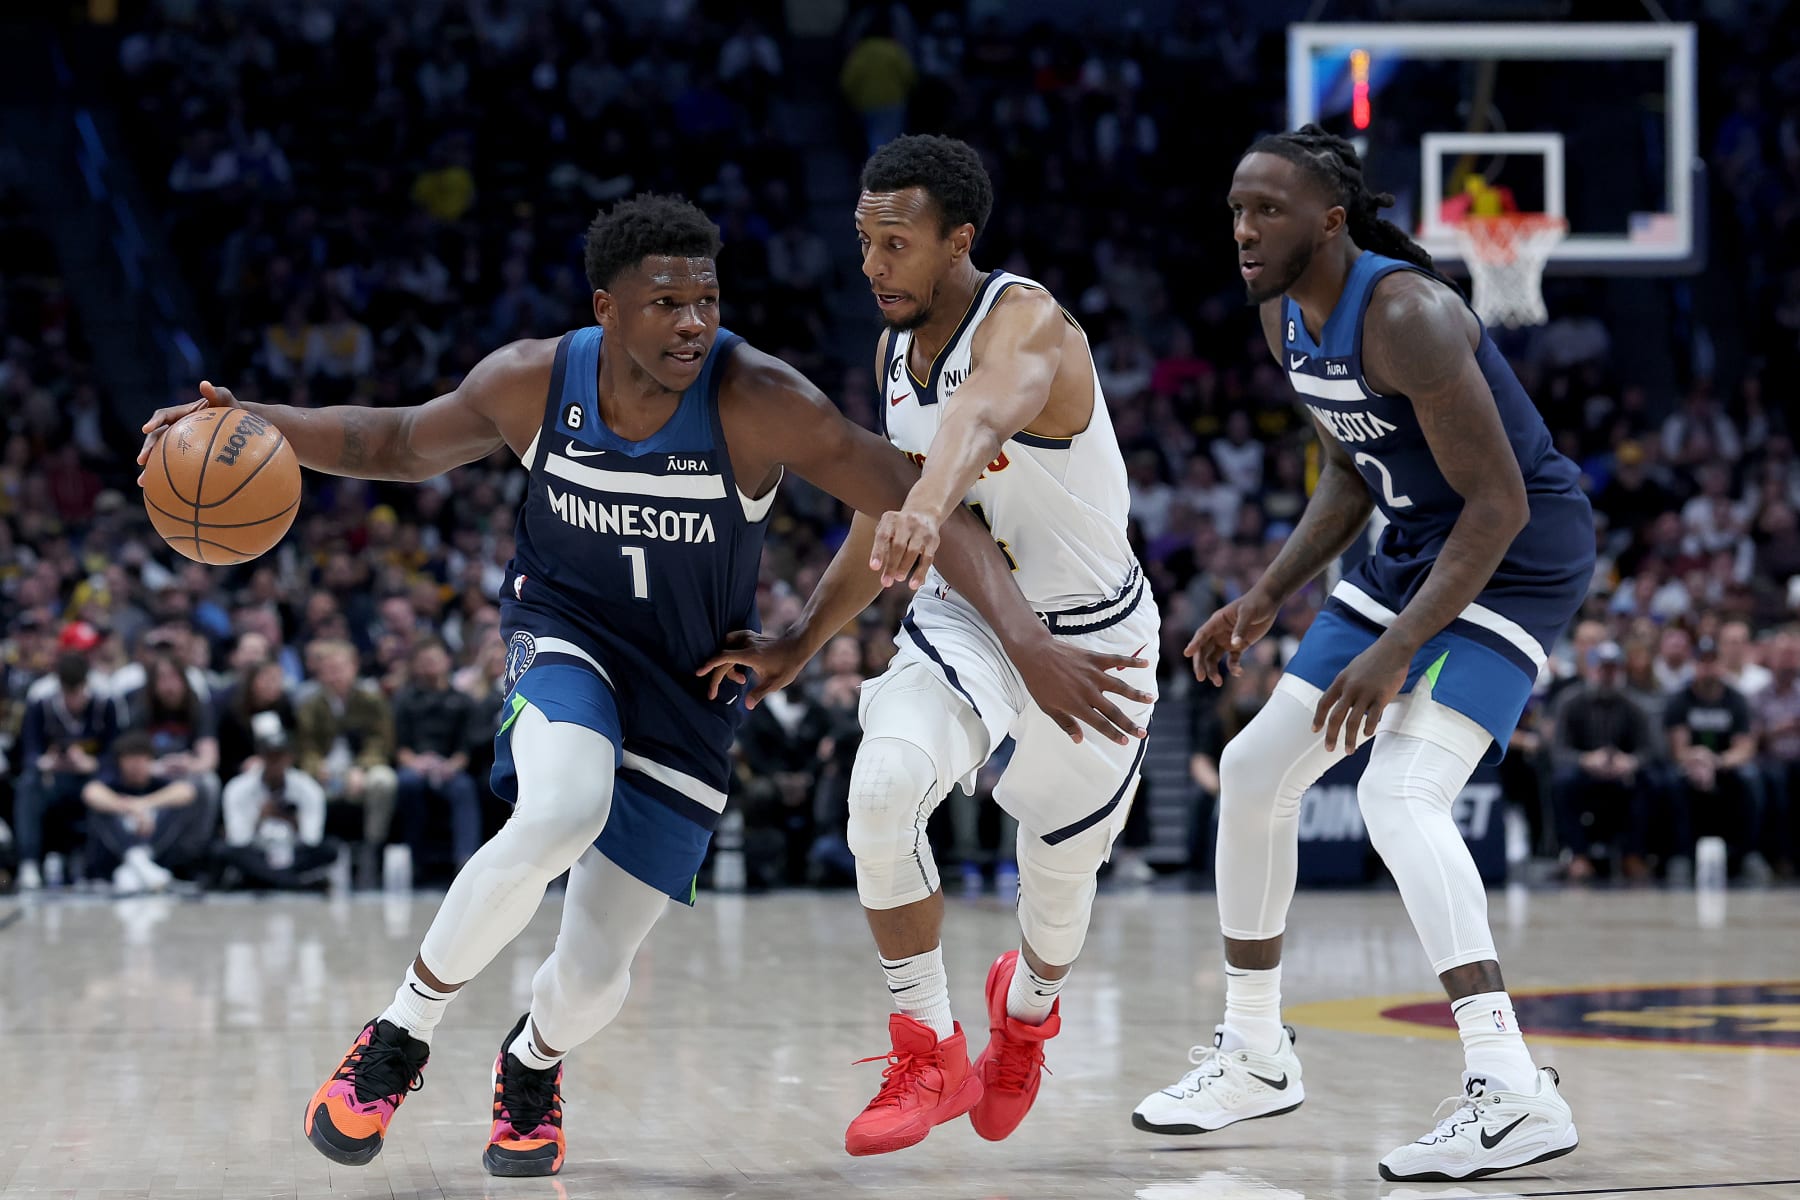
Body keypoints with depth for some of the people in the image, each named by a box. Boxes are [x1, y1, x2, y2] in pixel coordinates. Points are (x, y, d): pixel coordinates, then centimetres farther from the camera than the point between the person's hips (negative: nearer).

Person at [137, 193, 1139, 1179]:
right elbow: (403, 444, 4)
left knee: (595, 974, -3)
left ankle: (533, 1063, 38)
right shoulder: (533, 384, -15)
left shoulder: (758, 402, -25)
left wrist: (1027, 640, -37)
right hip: (568, 639, 0)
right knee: (560, 816, -35)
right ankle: (401, 1037, -13)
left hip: (689, 691, 0)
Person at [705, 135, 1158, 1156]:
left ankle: (1026, 1009, 49)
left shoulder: (1026, 323, -26)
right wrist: (797, 648, 8)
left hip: (1090, 636, -5)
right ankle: (932, 1057, -11)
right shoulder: (894, 348, -2)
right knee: (882, 790, -25)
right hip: (963, 619, 5)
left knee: (1061, 878, 11)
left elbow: (983, 417, -52)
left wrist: (929, 509, -73)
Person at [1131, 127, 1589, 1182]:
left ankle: (1514, 1096, -33)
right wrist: (1266, 601, 8)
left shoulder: (1406, 317, -26)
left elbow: (1499, 507, -26)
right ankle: (1255, 1057, 25)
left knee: (1401, 793, -27)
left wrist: (1396, 651, -28)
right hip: (1416, 553, 10)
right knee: (1254, 768, 10)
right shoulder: (1285, 317, 3)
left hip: (1517, 561, -10)